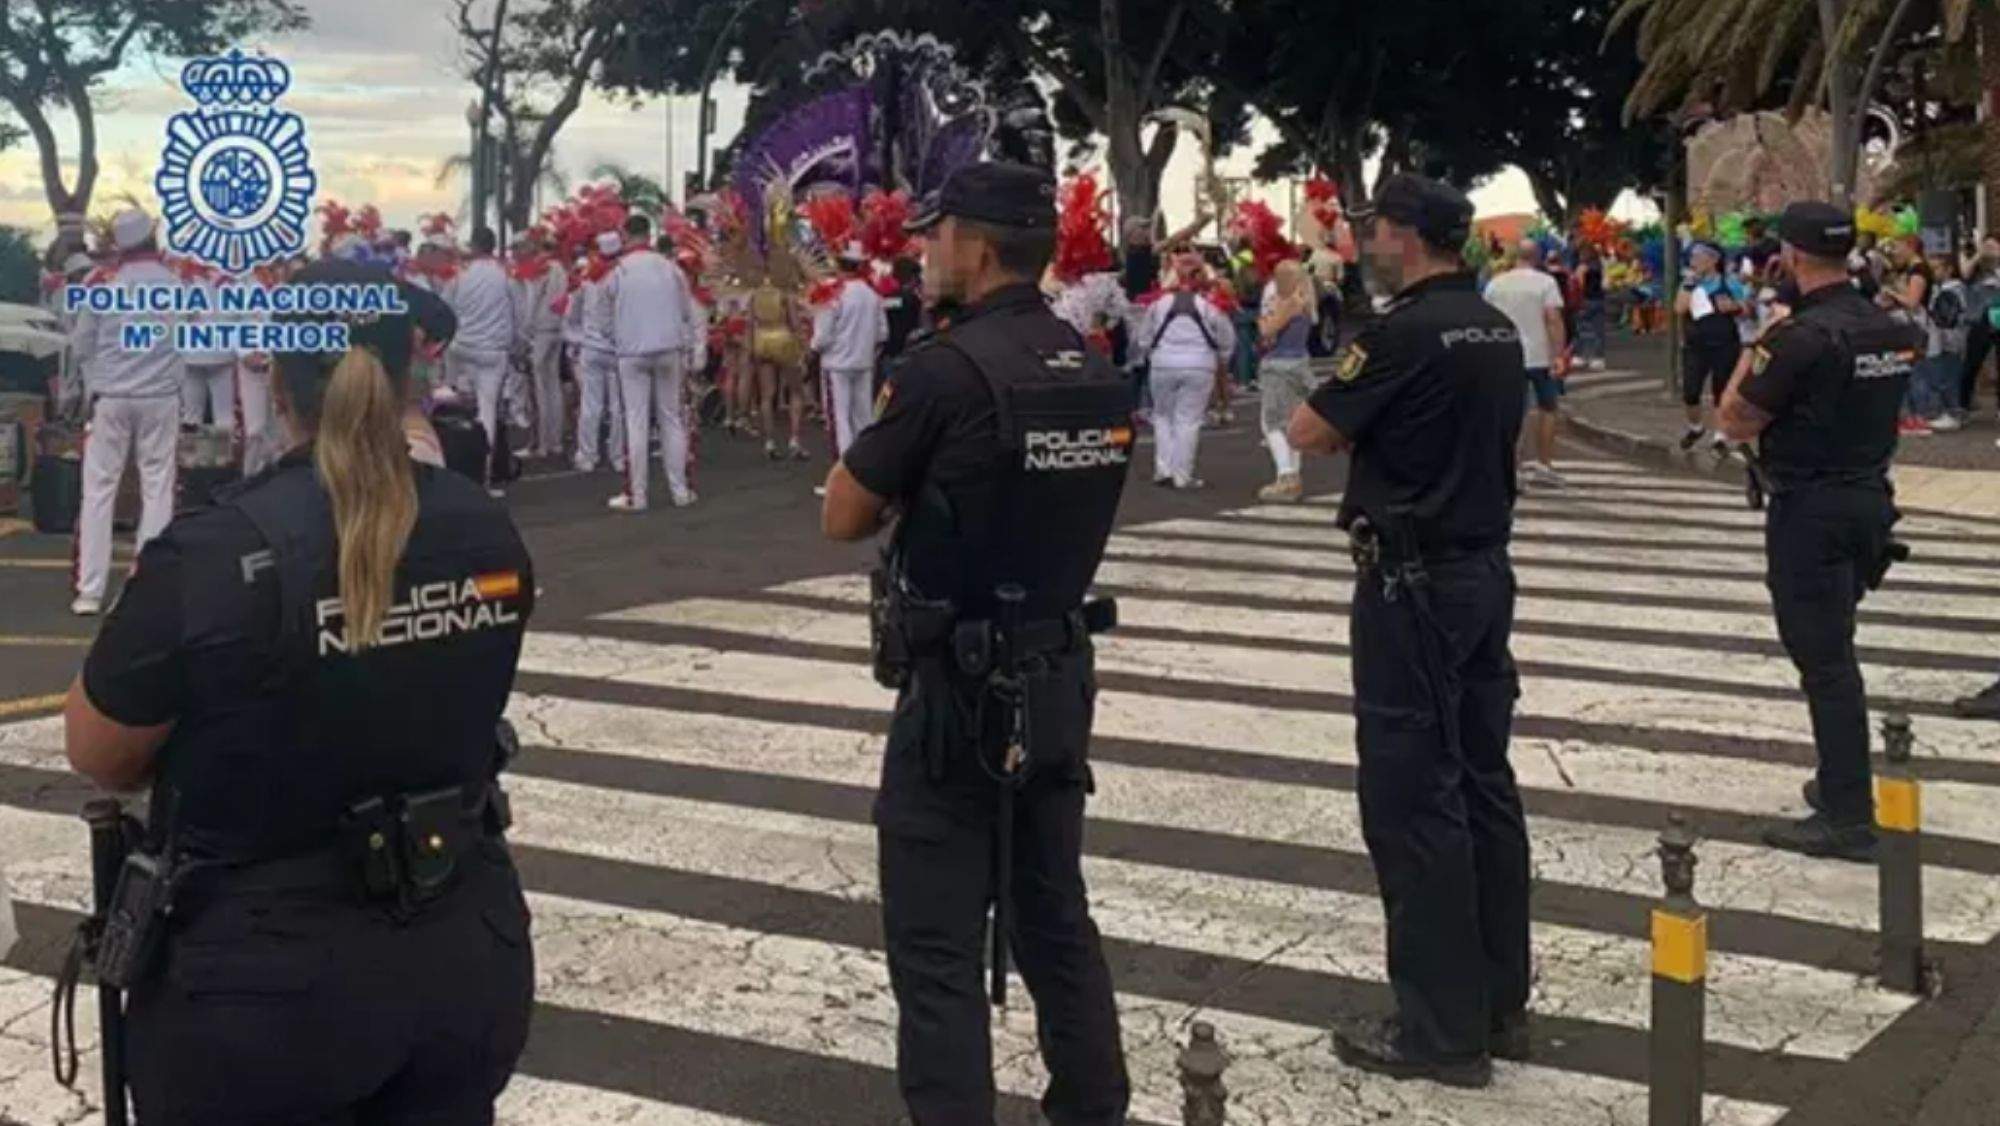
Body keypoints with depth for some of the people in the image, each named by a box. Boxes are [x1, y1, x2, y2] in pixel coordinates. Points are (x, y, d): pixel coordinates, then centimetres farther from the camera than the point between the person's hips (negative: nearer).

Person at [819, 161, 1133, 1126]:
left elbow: (844, 518, -9)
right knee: (1054, 912, 18)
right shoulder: (1098, 373, 5)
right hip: (1060, 674, 8)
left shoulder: (944, 368, -17)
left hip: (959, 686, -7)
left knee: (936, 939, 1)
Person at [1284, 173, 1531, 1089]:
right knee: (1482, 782, 13)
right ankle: (1500, 1006, 20)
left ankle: (1444, 1029, 2)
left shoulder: (1404, 332, -16)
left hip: (1414, 579, -9)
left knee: (1414, 797, -3)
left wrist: (1346, 411, 7)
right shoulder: (1497, 331, 11)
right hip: (1485, 567, 9)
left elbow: (1308, 434, -11)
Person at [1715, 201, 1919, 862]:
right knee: (1833, 650, 21)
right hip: (1870, 498, 8)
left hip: (1811, 510, -8)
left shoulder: (1801, 337, -21)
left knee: (1824, 660, -3)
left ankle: (1848, 817, -1)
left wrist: (1755, 351, 0)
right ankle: (1841, 782, 30)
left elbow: (1734, 422, -14)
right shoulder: (1893, 331, 4)